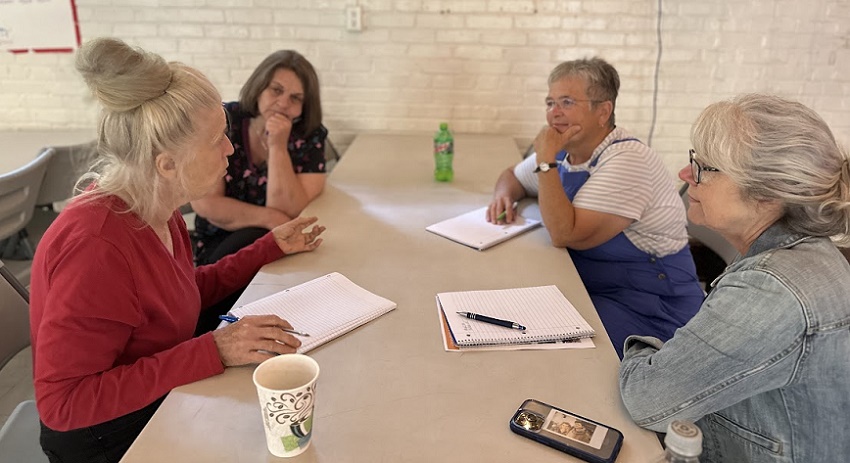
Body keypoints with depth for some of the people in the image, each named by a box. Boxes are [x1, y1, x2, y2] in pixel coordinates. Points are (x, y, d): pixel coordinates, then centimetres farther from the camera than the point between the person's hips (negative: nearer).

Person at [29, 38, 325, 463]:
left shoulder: (156, 208, -5)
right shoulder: (97, 246, -30)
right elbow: (61, 402, -27)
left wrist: (272, 247, 6)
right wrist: (212, 351, -33)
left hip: (163, 403, 7)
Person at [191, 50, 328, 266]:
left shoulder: (311, 136, -9)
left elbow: (288, 212, -16)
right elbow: (205, 203, -12)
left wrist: (278, 148, -25)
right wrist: (271, 219, -19)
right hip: (219, 244, 0)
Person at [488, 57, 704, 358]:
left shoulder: (628, 159, -20)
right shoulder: (564, 151, 4)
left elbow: (564, 235, -25)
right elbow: (512, 176, 20)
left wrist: (546, 161, -22)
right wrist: (504, 195, -3)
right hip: (585, 287, 7)